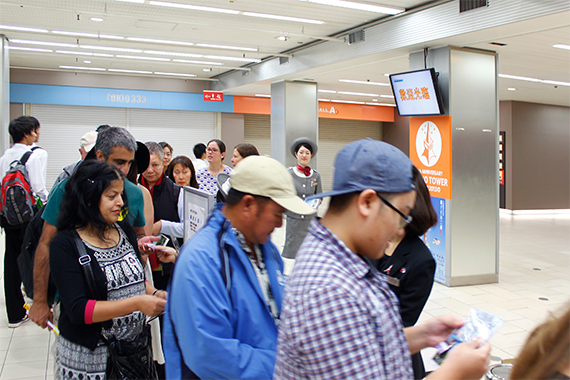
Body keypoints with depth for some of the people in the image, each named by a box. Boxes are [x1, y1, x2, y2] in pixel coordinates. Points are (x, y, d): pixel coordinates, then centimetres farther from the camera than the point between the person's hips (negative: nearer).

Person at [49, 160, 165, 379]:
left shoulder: (125, 231, 3)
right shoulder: (65, 245, -14)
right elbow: (78, 310, -21)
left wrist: (155, 294, -5)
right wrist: (137, 303, -27)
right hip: (88, 357, -5)